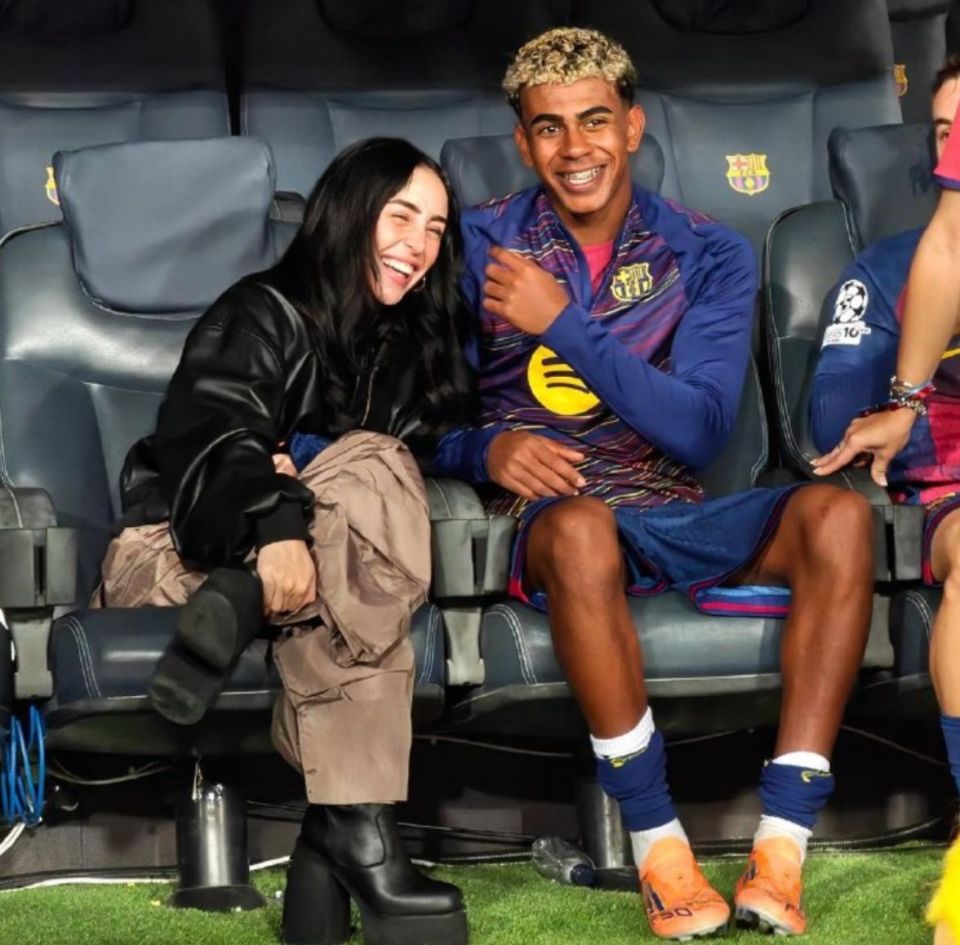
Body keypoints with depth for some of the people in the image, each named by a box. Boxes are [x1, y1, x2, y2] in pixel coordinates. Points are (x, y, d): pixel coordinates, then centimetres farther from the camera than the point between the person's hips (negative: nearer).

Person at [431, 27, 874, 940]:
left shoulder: (708, 255, 6)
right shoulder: (481, 247, 4)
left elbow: (701, 433, -6)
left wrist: (562, 323, -12)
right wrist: (487, 448, -18)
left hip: (677, 521, 3)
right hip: (552, 520, -2)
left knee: (834, 513, -27)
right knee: (581, 523, -39)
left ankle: (780, 850, -31)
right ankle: (658, 849, -31)